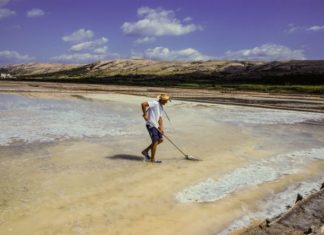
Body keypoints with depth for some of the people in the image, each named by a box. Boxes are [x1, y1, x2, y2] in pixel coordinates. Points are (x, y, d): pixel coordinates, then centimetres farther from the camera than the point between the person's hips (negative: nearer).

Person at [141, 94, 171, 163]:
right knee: (155, 141, -7)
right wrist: (145, 114, -20)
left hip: (156, 125, 10)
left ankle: (145, 151, 21)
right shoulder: (155, 103, -15)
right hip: (151, 125, -10)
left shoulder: (161, 107, 14)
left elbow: (160, 118, 14)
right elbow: (143, 104, -25)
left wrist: (161, 127, 3)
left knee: (160, 139, 11)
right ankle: (152, 159, 6)